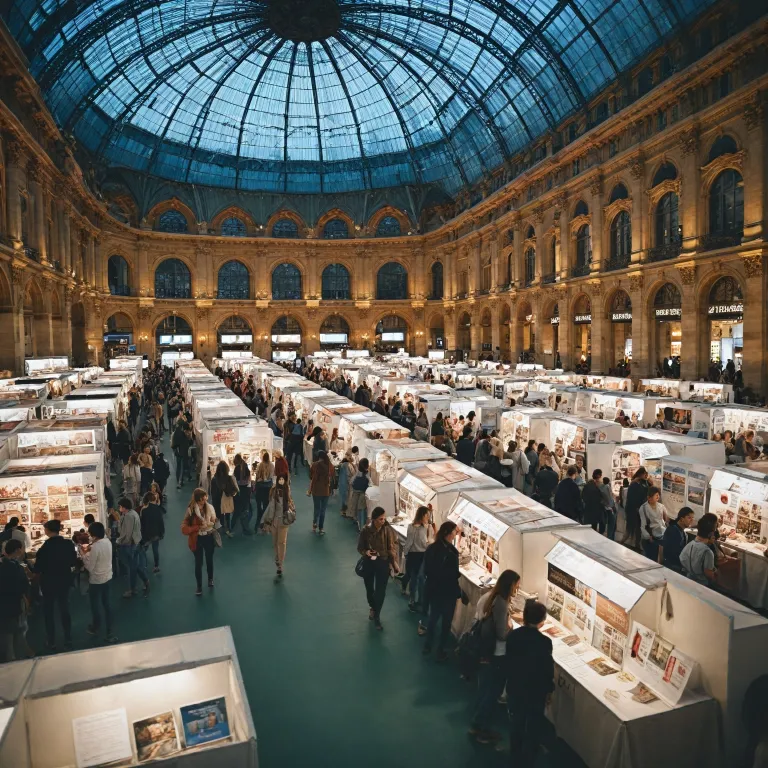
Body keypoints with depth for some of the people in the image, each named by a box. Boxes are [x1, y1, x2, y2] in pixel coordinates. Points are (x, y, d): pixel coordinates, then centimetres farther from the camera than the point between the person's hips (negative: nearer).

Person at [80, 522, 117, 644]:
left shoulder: (95, 547, -28)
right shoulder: (108, 541, -5)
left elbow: (89, 567, -20)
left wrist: (84, 553, -11)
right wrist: (90, 551, 2)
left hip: (96, 581, -7)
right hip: (108, 577, 7)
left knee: (94, 605, 16)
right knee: (106, 603, 18)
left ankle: (96, 628, 37)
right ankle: (109, 631, 25)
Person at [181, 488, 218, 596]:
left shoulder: (209, 508, -10)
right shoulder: (190, 511, -18)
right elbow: (184, 529, -20)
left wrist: (212, 524, -16)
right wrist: (199, 527, -28)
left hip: (209, 538, 2)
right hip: (197, 540, -2)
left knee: (209, 560, 21)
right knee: (198, 563, 9)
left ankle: (210, 579, 47)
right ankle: (199, 587, 26)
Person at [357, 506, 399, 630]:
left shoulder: (388, 530, -14)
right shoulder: (366, 530, -12)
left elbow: (392, 548, -8)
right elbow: (360, 547, -2)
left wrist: (394, 564, -9)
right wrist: (365, 552, -23)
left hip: (383, 563, -2)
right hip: (368, 563, 2)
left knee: (380, 591, 0)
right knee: (369, 588, 19)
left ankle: (376, 616, 19)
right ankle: (372, 607, 48)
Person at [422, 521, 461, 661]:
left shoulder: (431, 548, -3)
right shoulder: (451, 552, -24)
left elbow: (426, 571, 5)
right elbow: (454, 575, -18)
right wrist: (459, 592, -6)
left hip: (433, 589, 6)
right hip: (447, 591, -6)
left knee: (433, 617, 23)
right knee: (446, 621, 12)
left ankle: (427, 646, 34)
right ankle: (440, 651, 21)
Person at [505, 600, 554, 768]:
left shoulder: (512, 635, -14)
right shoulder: (544, 642, -27)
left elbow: (507, 660, -2)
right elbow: (548, 669, -17)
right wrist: (549, 690, 0)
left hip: (514, 687, 4)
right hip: (536, 691, -4)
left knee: (515, 723, 24)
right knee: (533, 727, 18)